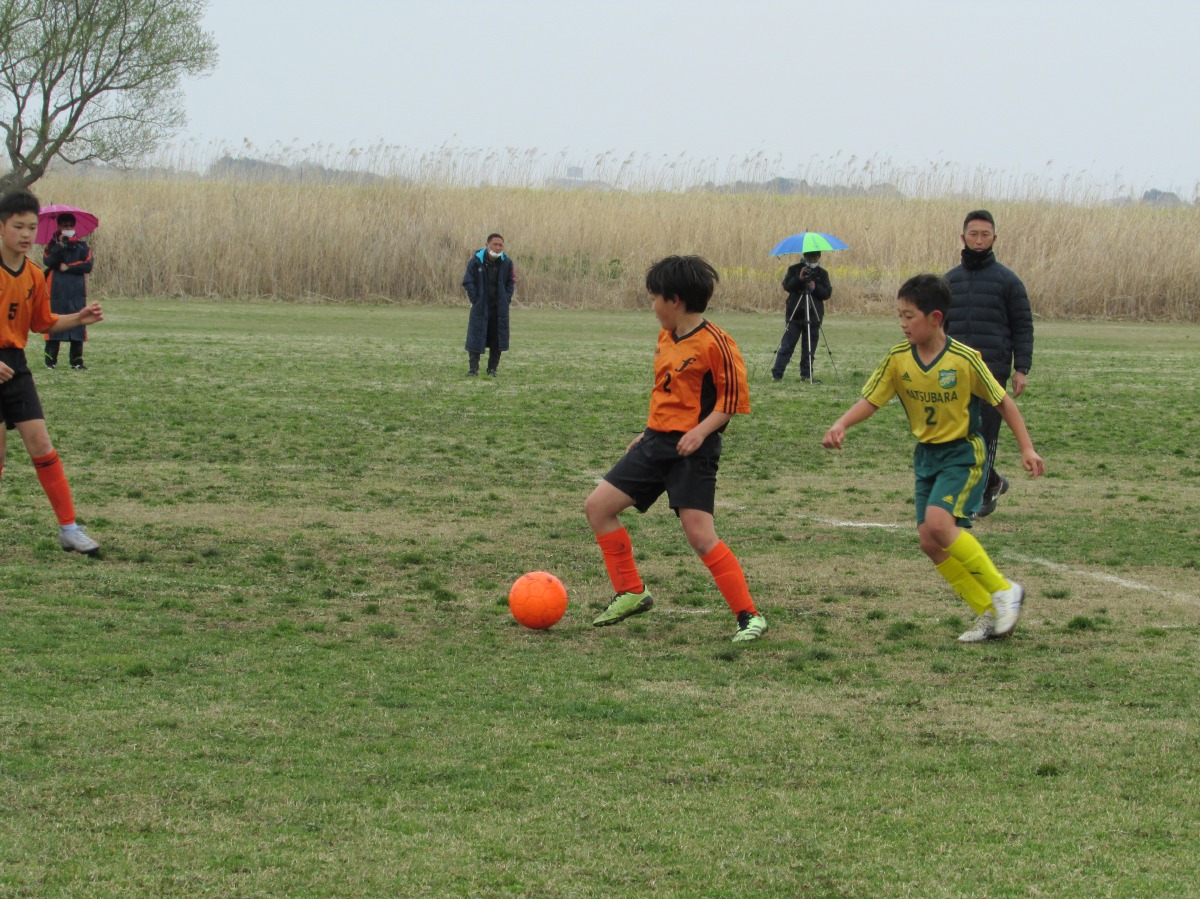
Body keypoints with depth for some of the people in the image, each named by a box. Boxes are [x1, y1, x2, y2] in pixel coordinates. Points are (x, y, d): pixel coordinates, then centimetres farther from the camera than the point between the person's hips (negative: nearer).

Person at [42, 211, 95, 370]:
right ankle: (50, 360, 2)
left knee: (78, 326, -3)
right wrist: (60, 247, -18)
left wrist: (68, 267, -8)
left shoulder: (82, 247, 12)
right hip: (57, 293, -1)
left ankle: (77, 361, 1)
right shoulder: (52, 245, 9)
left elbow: (88, 265, -2)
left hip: (77, 293, 1)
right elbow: (48, 261, -9)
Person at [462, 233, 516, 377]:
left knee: (497, 337, 4)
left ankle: (493, 368, 13)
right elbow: (468, 282, -3)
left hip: (500, 307, 2)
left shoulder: (506, 263, -1)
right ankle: (473, 367, -1)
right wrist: (475, 299, -10)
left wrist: (506, 299, -2)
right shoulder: (476, 261, -8)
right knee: (476, 335, -5)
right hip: (481, 306, -2)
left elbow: (511, 282, 10)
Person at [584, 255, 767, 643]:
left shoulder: (714, 342, -14)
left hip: (692, 451, -9)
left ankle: (749, 617, -8)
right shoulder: (666, 338, 12)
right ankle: (631, 593, 15)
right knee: (597, 507, 5)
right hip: (656, 443, 9)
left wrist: (701, 430, -23)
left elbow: (732, 399, -13)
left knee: (700, 536, -17)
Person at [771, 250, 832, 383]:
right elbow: (786, 285, -7)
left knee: (810, 348, 4)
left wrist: (815, 288, -17)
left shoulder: (822, 273, 9)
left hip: (813, 317, 2)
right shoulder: (794, 269, 4)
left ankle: (806, 374, 11)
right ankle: (777, 374, -6)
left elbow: (827, 293, 0)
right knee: (787, 346, -6)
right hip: (795, 314, -2)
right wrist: (799, 279, -22)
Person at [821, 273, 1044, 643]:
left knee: (938, 522, -25)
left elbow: (1002, 402, -8)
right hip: (926, 455, 6)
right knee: (930, 540, -2)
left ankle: (1003, 590, -10)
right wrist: (841, 425, -21)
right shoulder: (897, 359, -5)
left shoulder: (964, 359, -18)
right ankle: (989, 613, 9)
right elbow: (870, 400, -2)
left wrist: (1027, 448, -9)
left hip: (963, 453, -6)